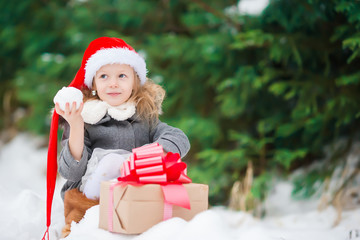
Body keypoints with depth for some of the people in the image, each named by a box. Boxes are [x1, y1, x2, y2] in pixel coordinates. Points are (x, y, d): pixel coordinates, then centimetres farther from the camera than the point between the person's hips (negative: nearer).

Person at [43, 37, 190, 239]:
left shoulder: (145, 118, 14)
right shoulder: (84, 118, 3)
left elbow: (180, 139, 1)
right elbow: (71, 172, -4)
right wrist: (76, 128, -18)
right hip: (89, 203, -2)